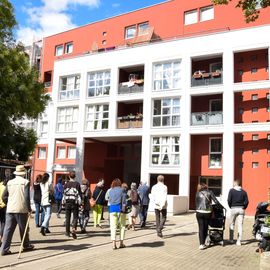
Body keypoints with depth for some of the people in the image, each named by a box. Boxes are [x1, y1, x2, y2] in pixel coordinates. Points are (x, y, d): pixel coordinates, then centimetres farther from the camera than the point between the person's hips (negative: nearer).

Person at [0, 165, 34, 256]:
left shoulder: (9, 182, 7)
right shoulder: (25, 182, -7)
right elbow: (27, 197, -14)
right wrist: (29, 209, -9)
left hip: (10, 210, 4)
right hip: (21, 210, -4)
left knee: (8, 229, 6)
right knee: (24, 228, 11)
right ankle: (26, 246, 25)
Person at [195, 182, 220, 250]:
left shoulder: (198, 193, 6)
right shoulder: (209, 192, 3)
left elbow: (196, 203, 9)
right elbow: (216, 201, -1)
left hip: (199, 212, 1)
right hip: (207, 212, 0)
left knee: (201, 228, 4)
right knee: (205, 228, 12)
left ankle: (201, 244, -4)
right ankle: (203, 243, 19)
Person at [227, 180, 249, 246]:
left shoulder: (231, 190, -4)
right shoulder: (243, 191, 4)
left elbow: (229, 200, -8)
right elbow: (246, 201, -1)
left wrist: (230, 207, 6)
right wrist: (243, 208, 10)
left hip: (234, 208, -2)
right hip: (241, 209, 2)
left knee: (232, 224, 13)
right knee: (240, 225, 4)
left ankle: (231, 239, 17)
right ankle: (239, 241, 2)